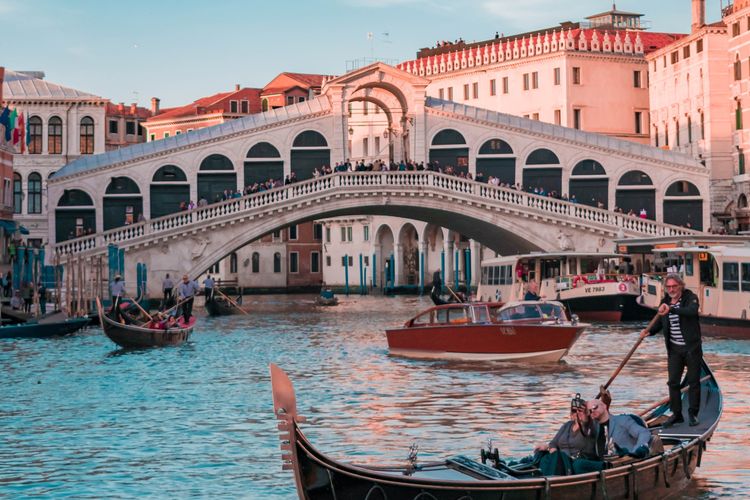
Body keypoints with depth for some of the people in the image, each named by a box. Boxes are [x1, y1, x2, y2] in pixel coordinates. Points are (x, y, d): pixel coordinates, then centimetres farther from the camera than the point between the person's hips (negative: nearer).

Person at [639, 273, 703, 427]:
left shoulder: (690, 297, -9)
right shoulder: (665, 302, 6)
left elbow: (692, 311, -31)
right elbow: (659, 323, 11)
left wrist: (671, 309, -42)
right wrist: (649, 331, -10)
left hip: (692, 348, -4)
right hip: (674, 349, 4)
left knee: (693, 381, 4)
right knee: (673, 382, 3)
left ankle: (693, 414, 15)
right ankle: (676, 414, 13)